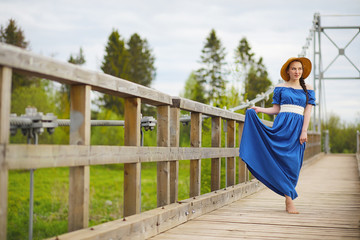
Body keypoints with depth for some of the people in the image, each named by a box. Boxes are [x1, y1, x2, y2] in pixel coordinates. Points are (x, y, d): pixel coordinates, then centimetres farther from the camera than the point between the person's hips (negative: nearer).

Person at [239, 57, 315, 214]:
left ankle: (288, 199, 7)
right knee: (284, 160, -11)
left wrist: (304, 131, -6)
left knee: (294, 163, -2)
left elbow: (308, 112, 4)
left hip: (298, 127, 1)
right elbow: (276, 109, 11)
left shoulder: (308, 89, 12)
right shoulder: (280, 88, 10)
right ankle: (290, 201, -11)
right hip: (282, 125, -1)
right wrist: (259, 109, -3)